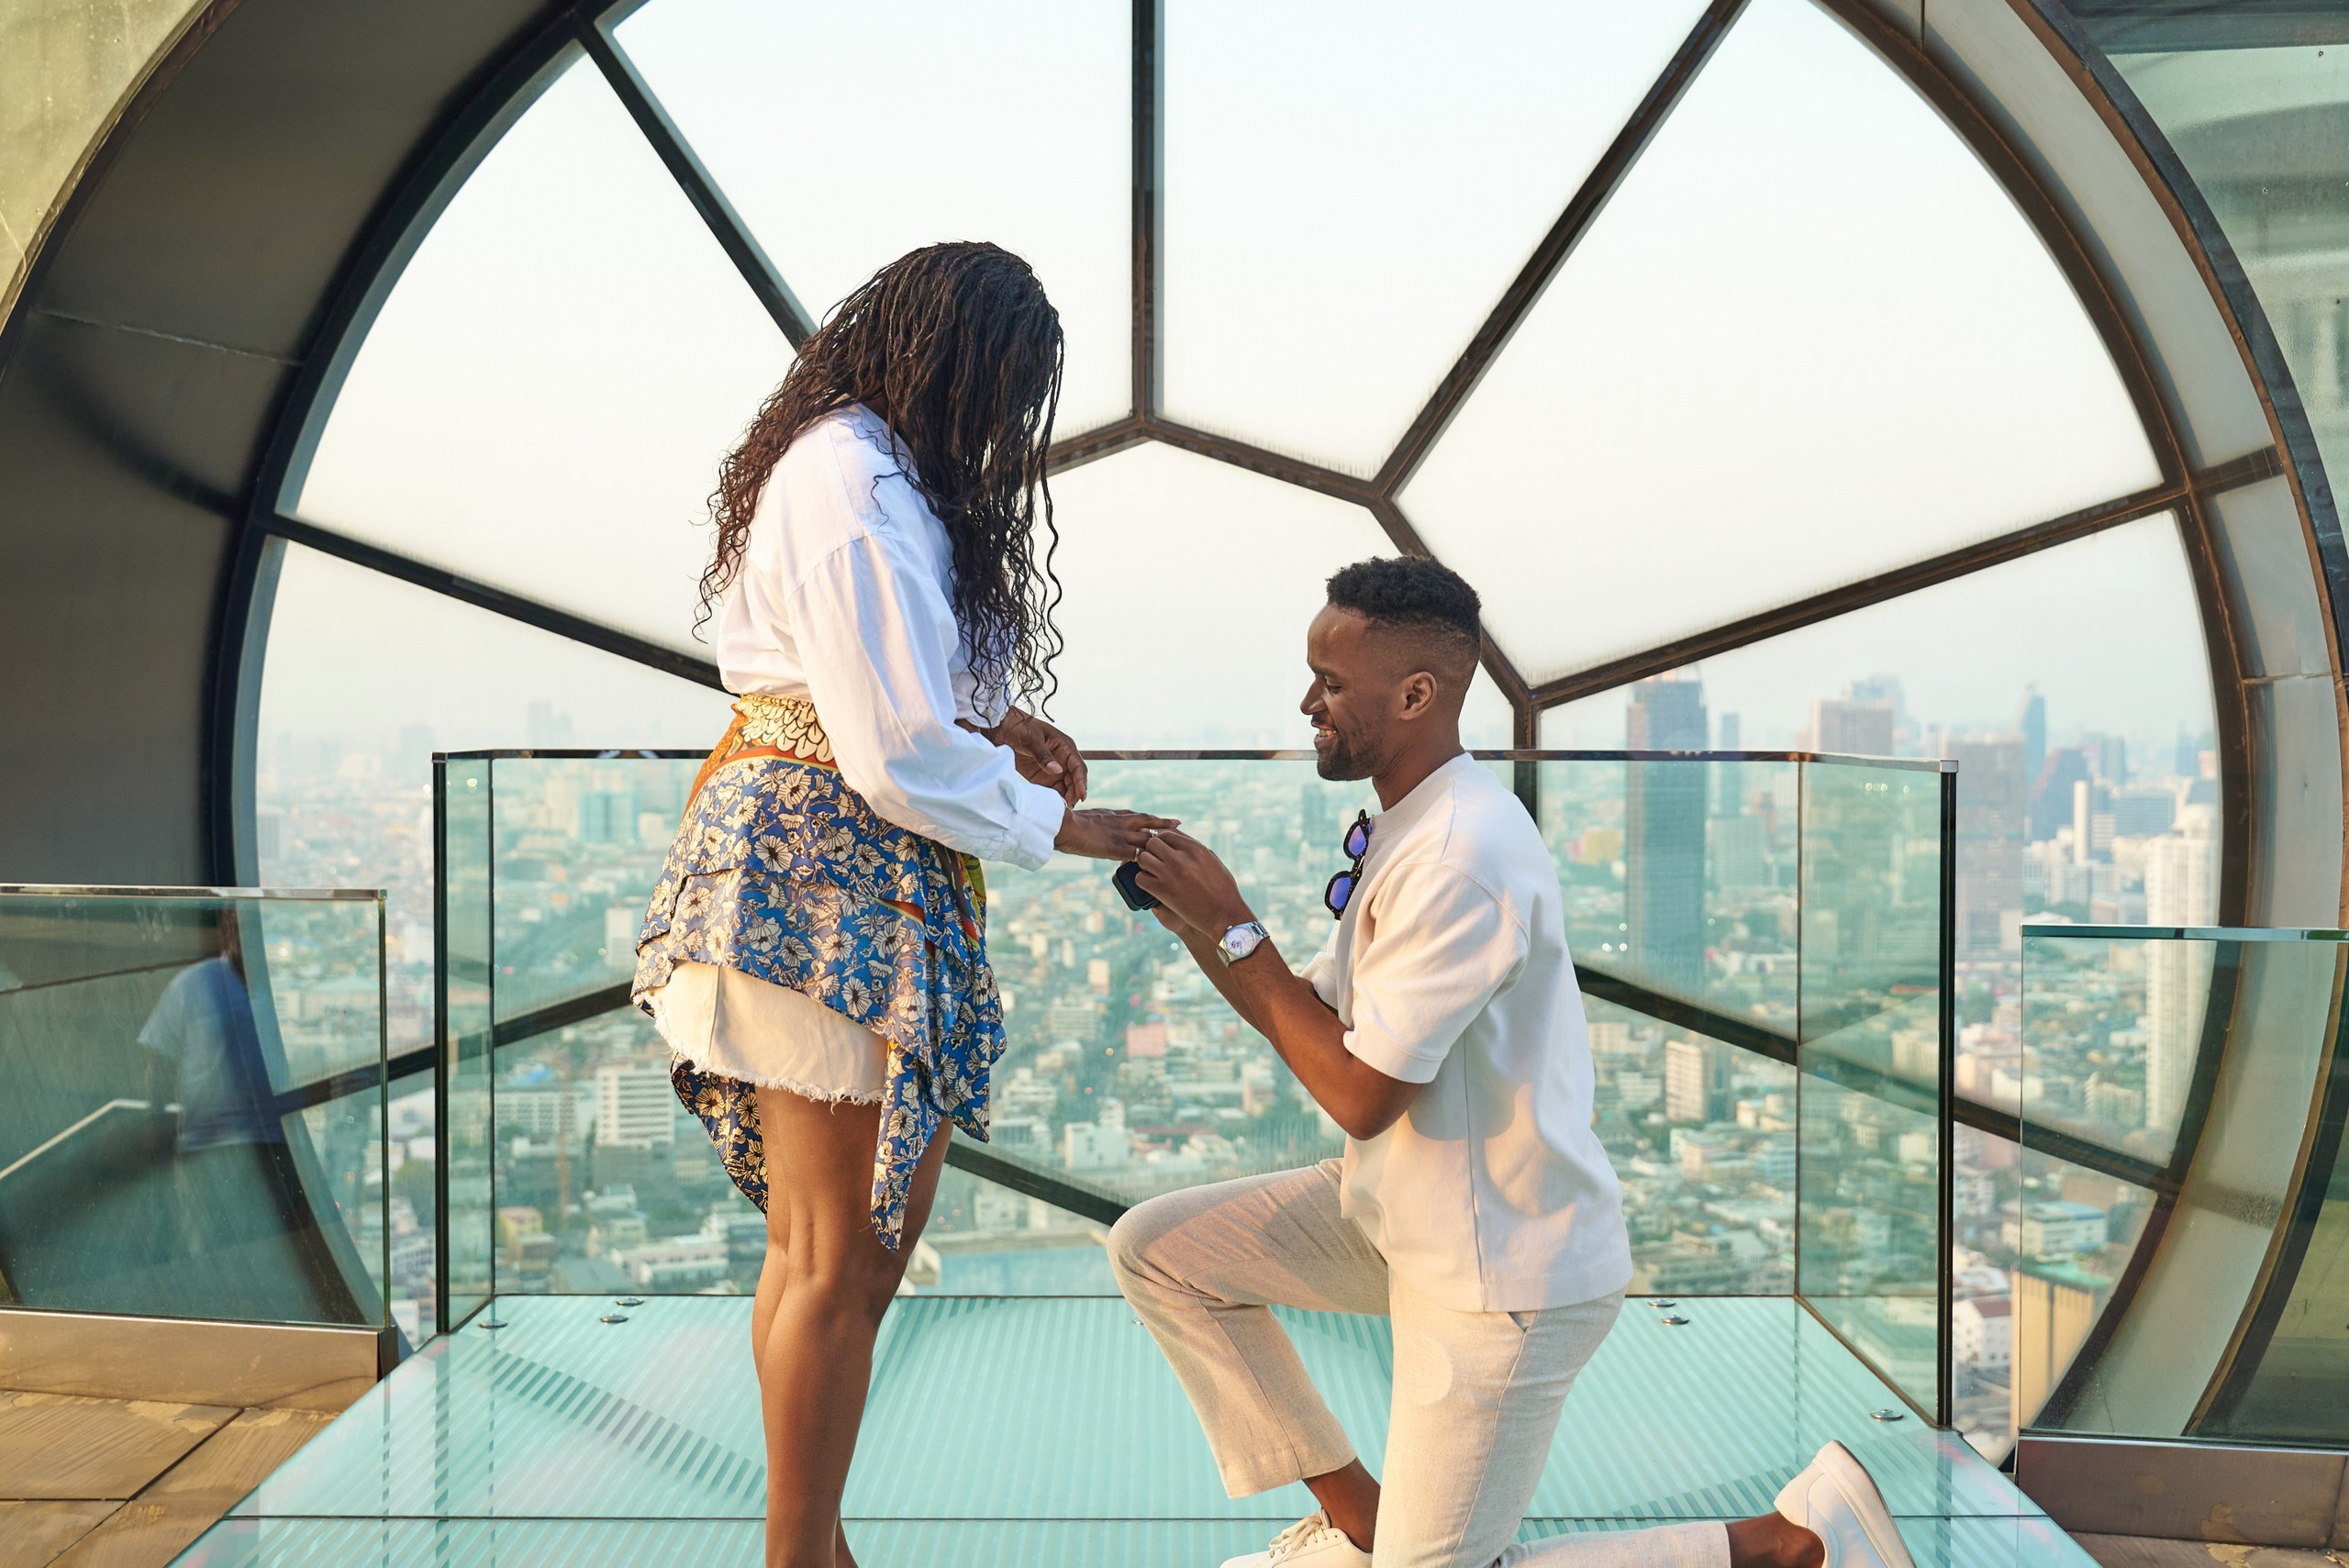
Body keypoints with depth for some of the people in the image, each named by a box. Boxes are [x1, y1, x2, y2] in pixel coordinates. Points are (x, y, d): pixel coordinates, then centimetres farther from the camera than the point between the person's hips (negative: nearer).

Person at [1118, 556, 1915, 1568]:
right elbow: (1315, 1021, 8)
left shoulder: (1463, 858, -27)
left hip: (1502, 1267, -9)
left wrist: (1236, 929, -18)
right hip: (1399, 1212, 9)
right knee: (1155, 1249, 7)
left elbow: (1361, 1093, -24)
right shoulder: (1407, 828, 4)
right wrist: (1193, 923, -5)